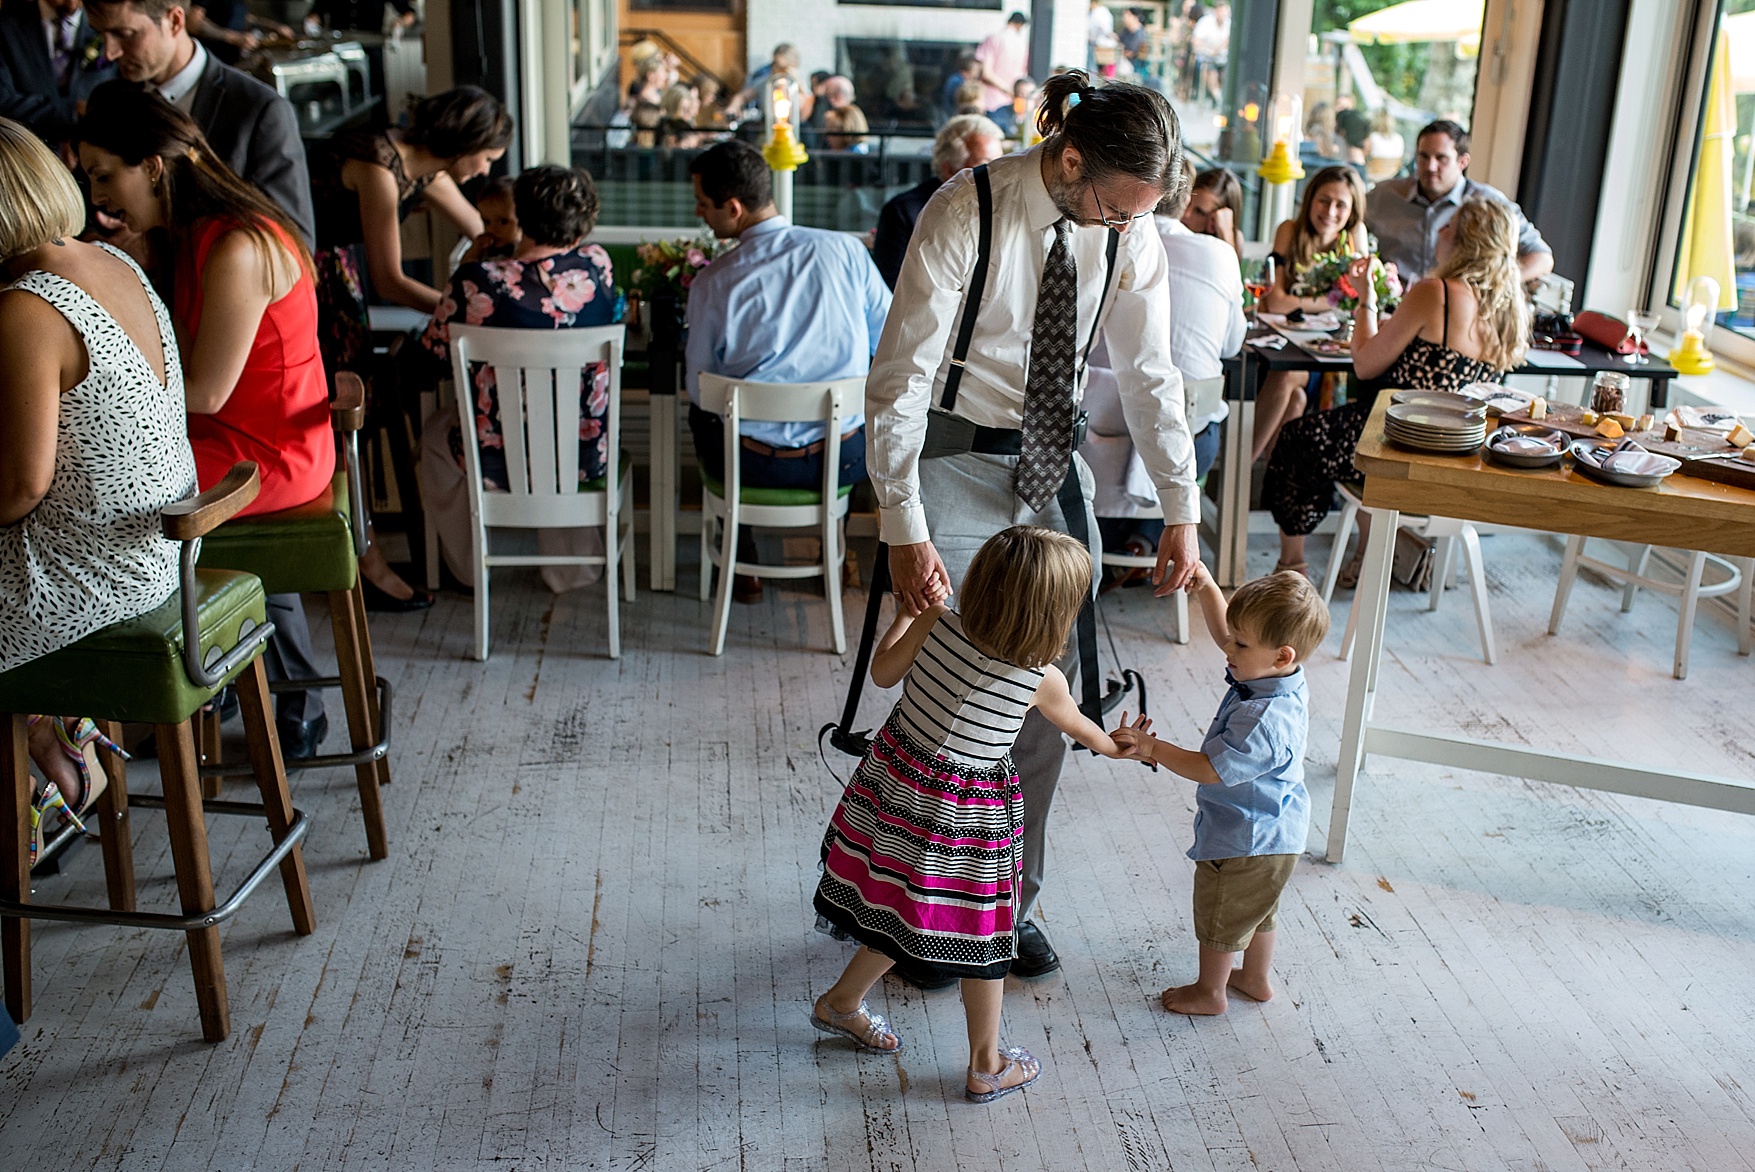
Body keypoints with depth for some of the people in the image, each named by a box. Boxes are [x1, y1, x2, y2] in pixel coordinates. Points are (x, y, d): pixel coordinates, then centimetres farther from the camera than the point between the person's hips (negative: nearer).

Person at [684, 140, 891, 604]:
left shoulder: (711, 283, -13)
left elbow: (700, 388, -1)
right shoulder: (846, 250, -7)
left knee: (701, 411, 33)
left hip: (755, 466, -1)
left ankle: (742, 566, 39)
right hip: (847, 459, 2)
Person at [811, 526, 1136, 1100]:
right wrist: (1114, 747, 29)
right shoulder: (1042, 680, -17)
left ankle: (841, 1003, 45)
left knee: (901, 913, 25)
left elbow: (883, 673, 4)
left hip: (894, 780, 5)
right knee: (982, 935, 14)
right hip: (965, 818, -5)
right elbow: (1079, 729, 6)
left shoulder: (936, 625, -13)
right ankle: (986, 1066, 31)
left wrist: (906, 611, 18)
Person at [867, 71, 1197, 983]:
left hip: (1053, 465, 5)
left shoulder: (1128, 233, -6)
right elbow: (899, 381, -21)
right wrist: (904, 531, -26)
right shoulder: (964, 215, -20)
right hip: (957, 461, -5)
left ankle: (1012, 901, 27)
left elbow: (1150, 377, 3)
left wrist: (1181, 511, -1)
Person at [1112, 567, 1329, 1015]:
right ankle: (1256, 978, 48)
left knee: (1219, 917, 14)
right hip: (1272, 831, 9)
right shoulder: (1279, 678, -9)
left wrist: (1151, 748, -27)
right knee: (1257, 910, 29)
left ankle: (1210, 991, 35)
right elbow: (1222, 631, 5)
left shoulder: (1264, 721, -37)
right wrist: (1206, 587, -8)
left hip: (1244, 842, -9)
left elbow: (1209, 769, -32)